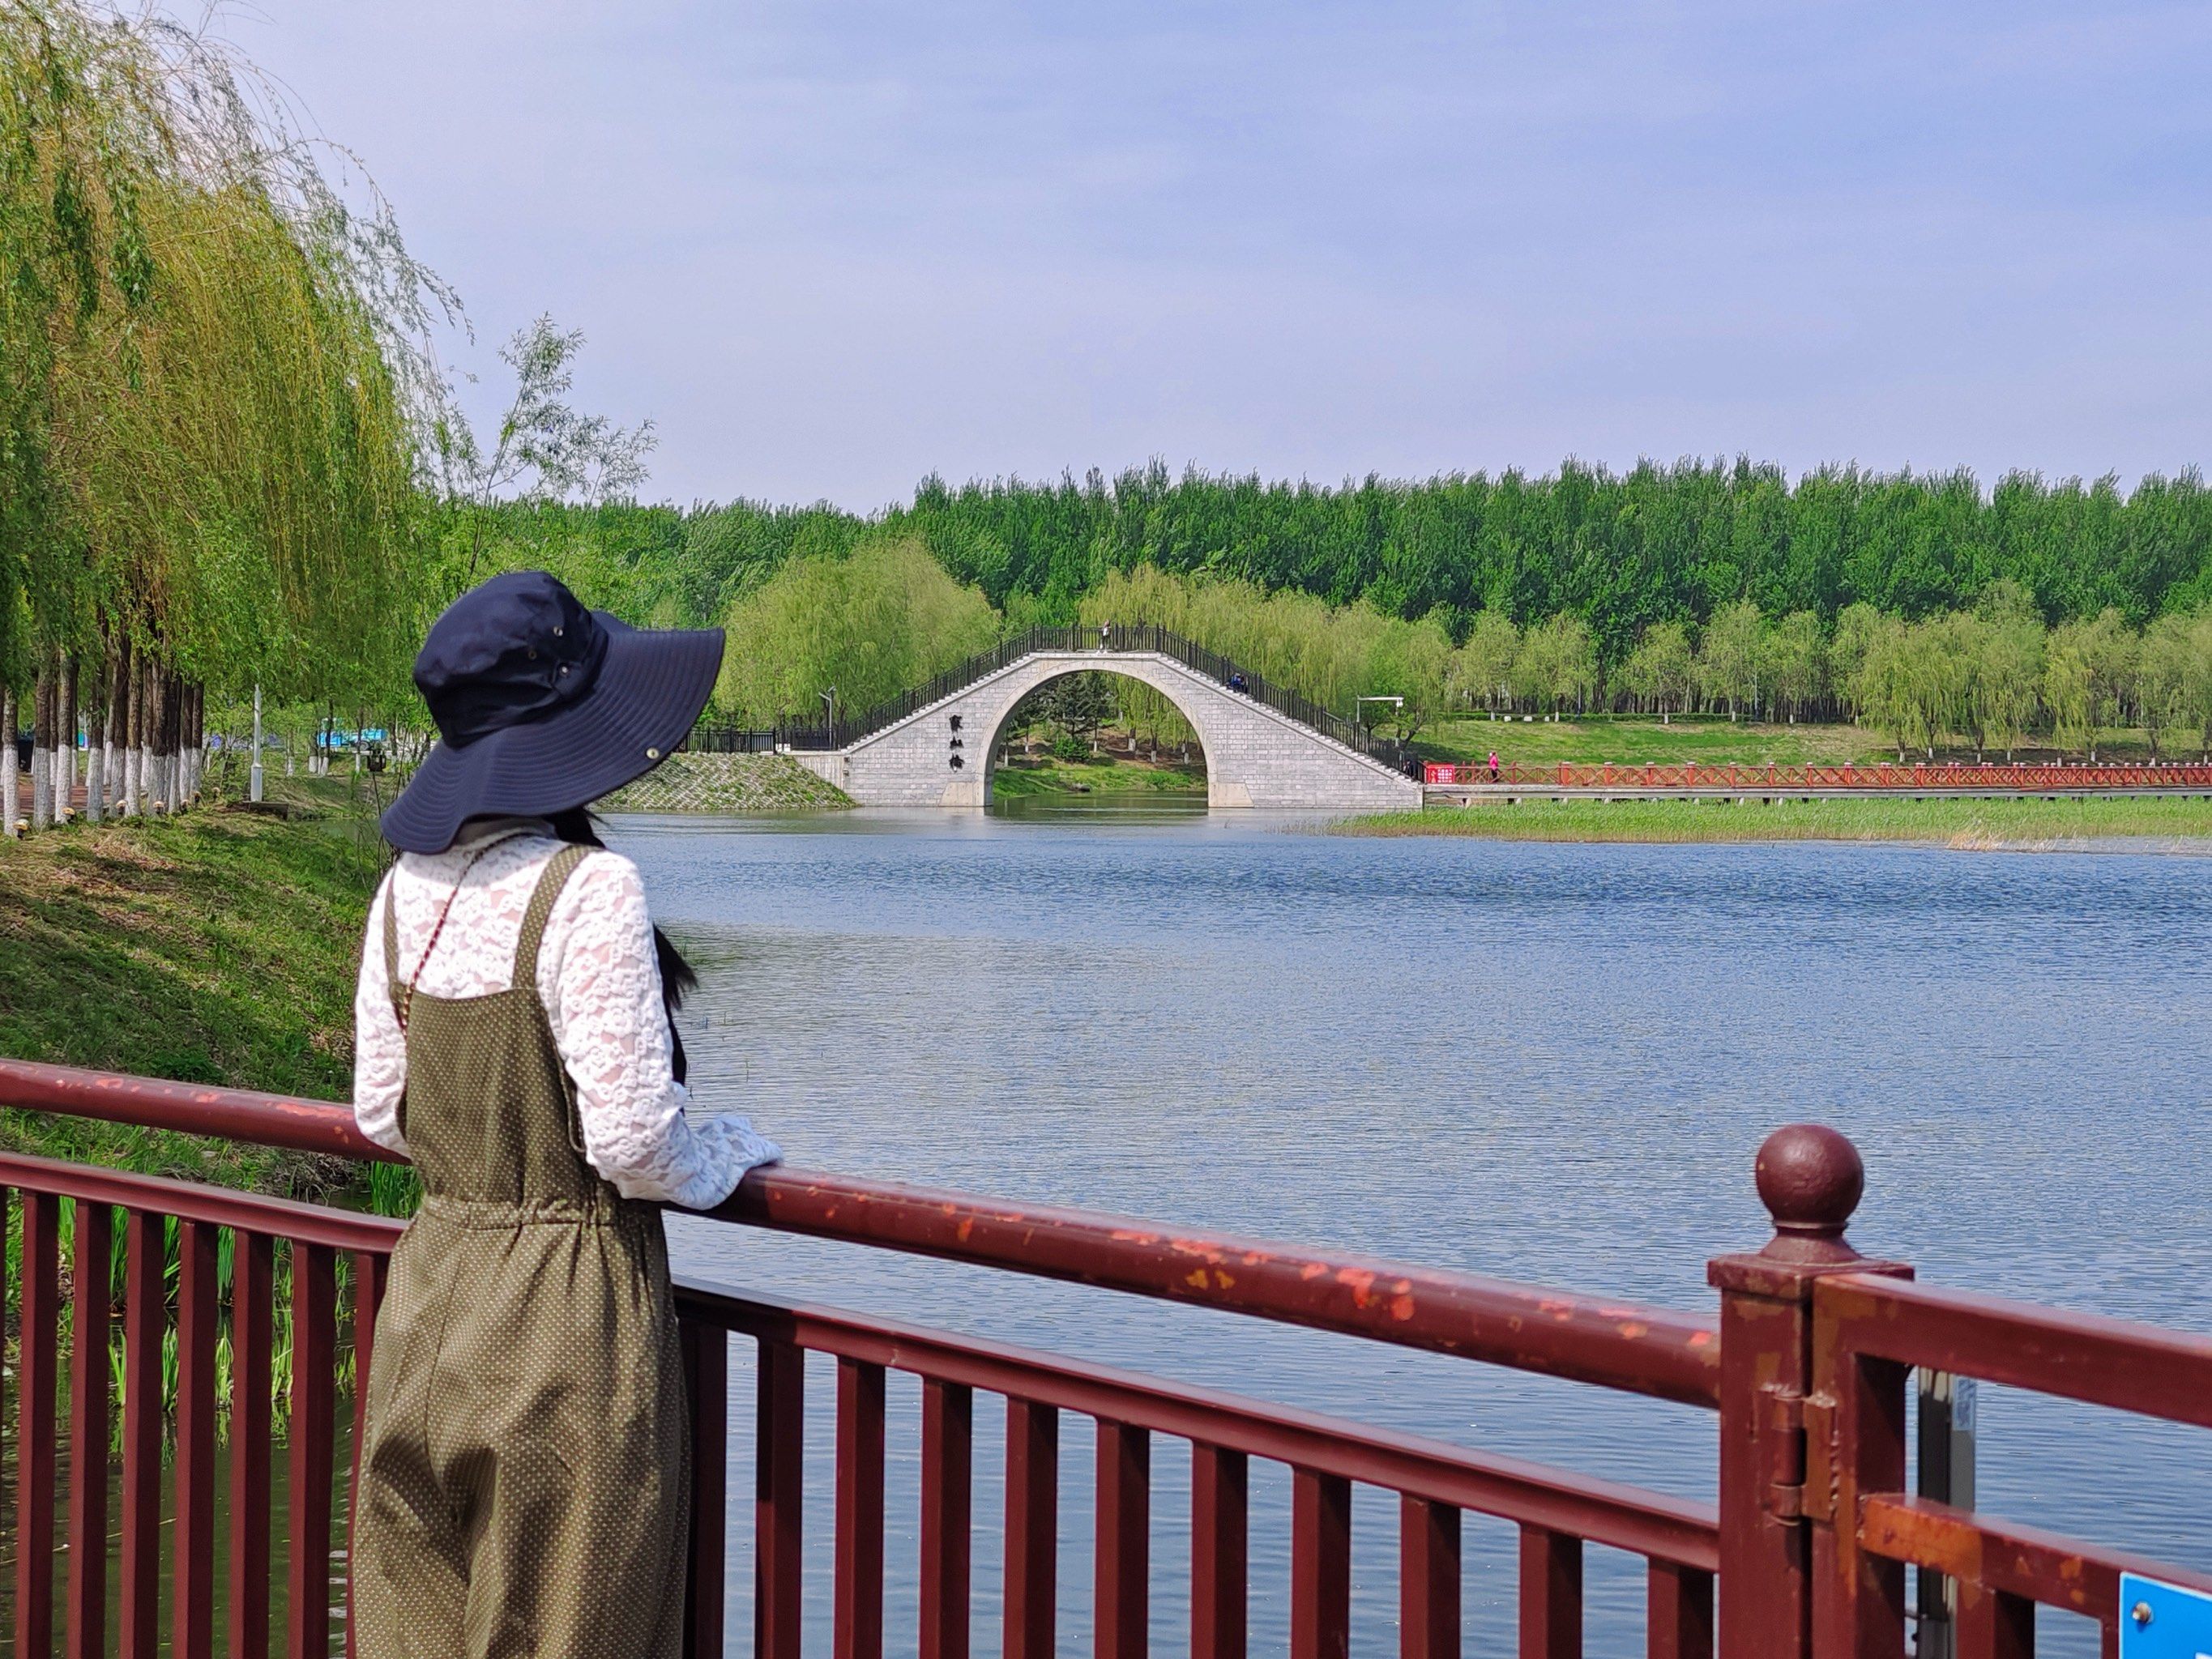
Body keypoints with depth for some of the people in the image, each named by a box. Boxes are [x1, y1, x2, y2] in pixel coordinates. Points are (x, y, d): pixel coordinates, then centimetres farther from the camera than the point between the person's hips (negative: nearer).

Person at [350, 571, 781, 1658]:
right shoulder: (585, 890, -18)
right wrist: (725, 1157, 1)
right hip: (566, 1305, -6)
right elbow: (633, 1142, -18)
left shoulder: (408, 887, 2)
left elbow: (381, 1114, 11)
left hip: (428, 1298, 6)